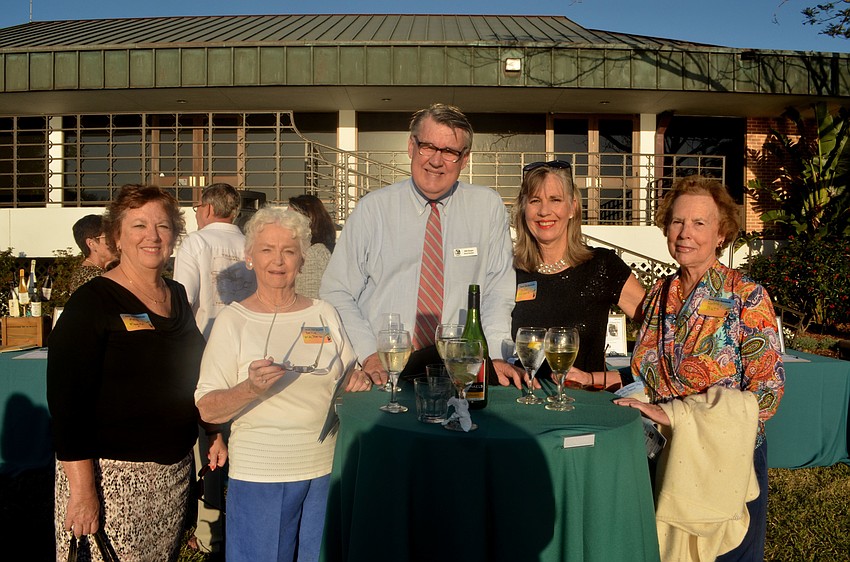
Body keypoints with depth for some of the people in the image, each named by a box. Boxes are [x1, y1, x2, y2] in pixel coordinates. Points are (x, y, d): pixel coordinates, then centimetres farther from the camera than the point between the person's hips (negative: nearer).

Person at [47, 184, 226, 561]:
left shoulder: (178, 296, 9)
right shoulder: (92, 301, -11)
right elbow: (66, 399, -15)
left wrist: (213, 433, 15)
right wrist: (81, 489, -19)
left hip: (176, 470, 6)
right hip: (111, 474, -6)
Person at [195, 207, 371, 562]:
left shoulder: (324, 313, 4)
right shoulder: (233, 320, -5)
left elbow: (348, 379, 15)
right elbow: (207, 410, -8)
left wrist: (359, 382, -7)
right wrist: (250, 388, -26)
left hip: (326, 468, 3)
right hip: (260, 476, -3)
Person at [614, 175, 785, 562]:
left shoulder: (747, 297, -12)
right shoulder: (659, 295, 2)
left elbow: (766, 393, -17)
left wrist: (677, 413, -23)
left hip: (729, 460, -4)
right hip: (666, 459, 4)